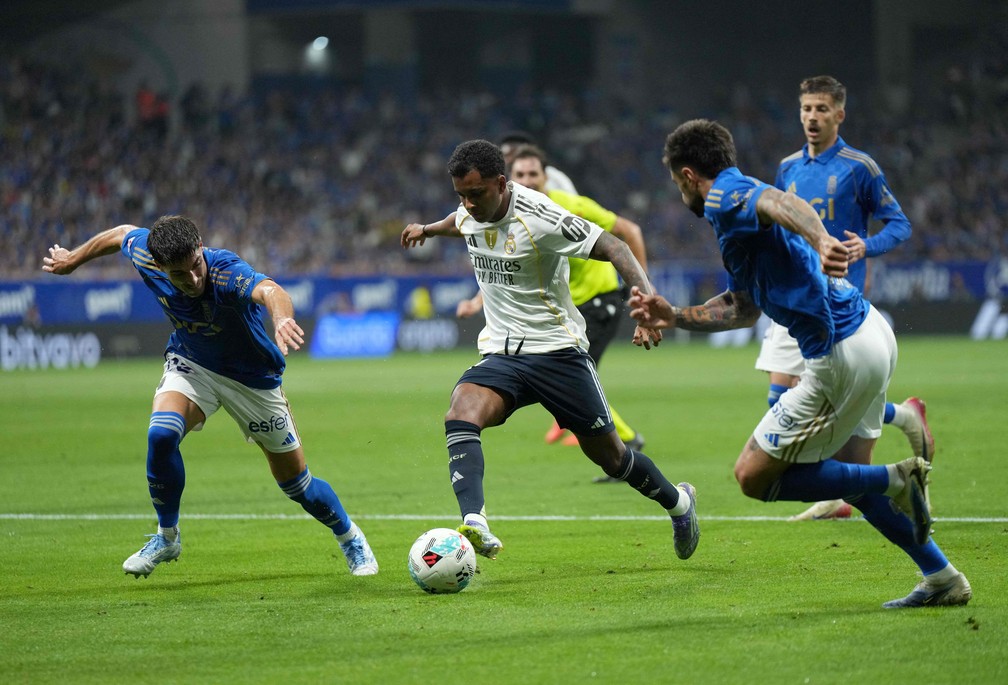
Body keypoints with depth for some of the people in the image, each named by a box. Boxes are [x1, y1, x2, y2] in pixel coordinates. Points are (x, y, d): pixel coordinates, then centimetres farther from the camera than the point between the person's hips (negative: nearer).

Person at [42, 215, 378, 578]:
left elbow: (269, 290, -62)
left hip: (251, 379, -3)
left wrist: (282, 317, -85)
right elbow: (122, 233, 0)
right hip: (190, 365, 3)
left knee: (296, 482, 5)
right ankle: (167, 537, -4)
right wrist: (72, 259, 16)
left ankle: (350, 537, 37)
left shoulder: (227, 273, -40)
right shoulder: (145, 257, -24)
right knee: (161, 434, -28)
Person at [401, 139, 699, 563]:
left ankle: (678, 503, 37)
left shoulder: (540, 218, -21)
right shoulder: (470, 213, 0)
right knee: (460, 416, -27)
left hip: (557, 350, -5)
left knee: (609, 454, 7)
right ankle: (475, 525, -44)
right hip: (500, 353, 5)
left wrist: (647, 301, -35)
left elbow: (612, 248, -21)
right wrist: (428, 230, 48)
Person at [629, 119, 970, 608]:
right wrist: (673, 316, 28)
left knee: (753, 476, 0)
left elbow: (783, 203, -35)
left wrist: (819, 240, -54)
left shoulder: (725, 199, -9)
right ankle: (942, 579, 21)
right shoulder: (743, 196, 22)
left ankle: (895, 481, -5)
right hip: (874, 334, 10)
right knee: (847, 473, 24)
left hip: (842, 355, -10)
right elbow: (742, 309, 30)